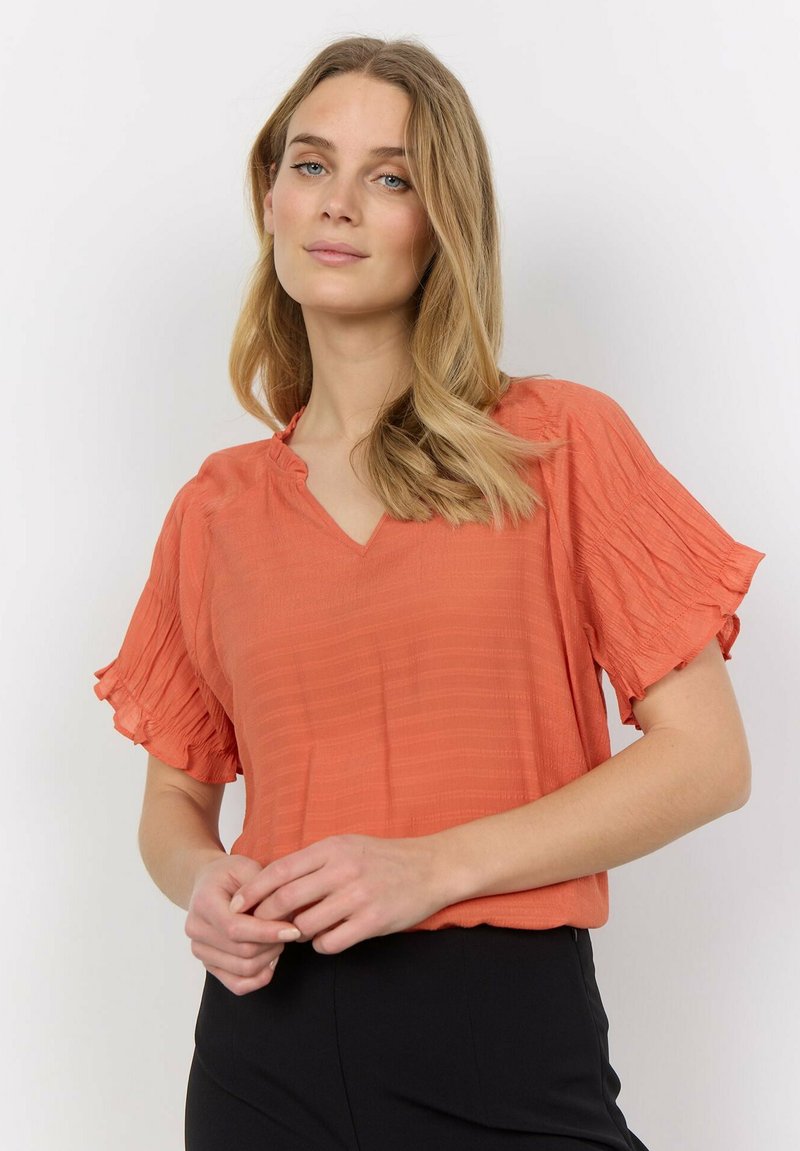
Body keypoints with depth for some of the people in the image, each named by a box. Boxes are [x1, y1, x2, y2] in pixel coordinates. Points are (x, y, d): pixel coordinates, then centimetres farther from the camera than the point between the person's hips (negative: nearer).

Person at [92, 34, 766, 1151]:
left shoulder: (564, 442, -2)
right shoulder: (217, 506, 7)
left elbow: (707, 756, -6)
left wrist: (435, 866, -15)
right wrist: (204, 884, -8)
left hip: (508, 1031, -3)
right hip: (268, 1034, 3)